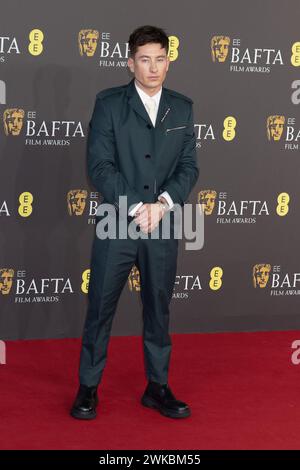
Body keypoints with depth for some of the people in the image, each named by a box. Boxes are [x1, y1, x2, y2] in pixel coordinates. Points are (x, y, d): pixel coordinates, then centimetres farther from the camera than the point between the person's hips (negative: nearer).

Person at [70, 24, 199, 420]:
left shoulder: (182, 108, 8)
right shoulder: (109, 103, -2)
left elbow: (189, 166, 4)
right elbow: (99, 165, -9)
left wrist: (163, 203, -13)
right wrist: (136, 208, -16)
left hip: (164, 228, 3)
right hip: (117, 225, -3)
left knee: (159, 310, 11)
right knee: (100, 309, 4)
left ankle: (157, 387, 24)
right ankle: (88, 388, 18)